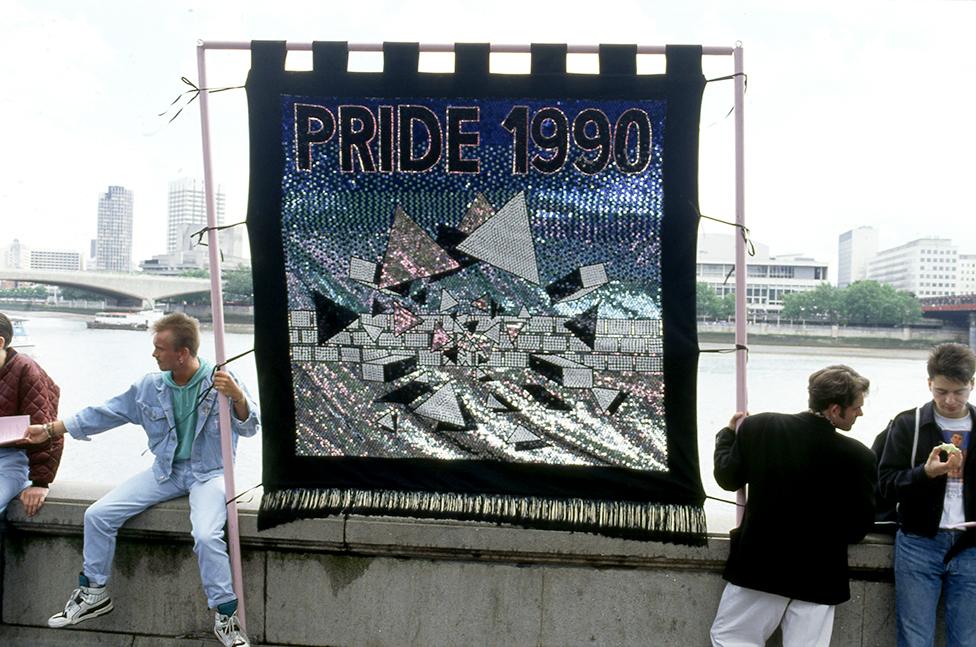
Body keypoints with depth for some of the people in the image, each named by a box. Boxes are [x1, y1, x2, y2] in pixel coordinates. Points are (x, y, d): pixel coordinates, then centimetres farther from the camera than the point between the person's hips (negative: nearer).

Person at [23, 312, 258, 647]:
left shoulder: (220, 381, -13)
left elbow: (249, 428, -17)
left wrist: (238, 396, -38)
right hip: (166, 470, 6)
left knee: (207, 536, -31)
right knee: (97, 515, -4)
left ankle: (226, 618, -12)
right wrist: (49, 430, 9)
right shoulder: (150, 387, 1)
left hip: (209, 472, -5)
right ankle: (93, 593, 19)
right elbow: (104, 413, 9)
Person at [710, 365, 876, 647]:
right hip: (818, 577, 0)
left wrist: (727, 434, 19)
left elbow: (728, 478, 2)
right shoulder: (858, 456, -16)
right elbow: (858, 528, -6)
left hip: (760, 565, 0)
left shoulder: (759, 427, -13)